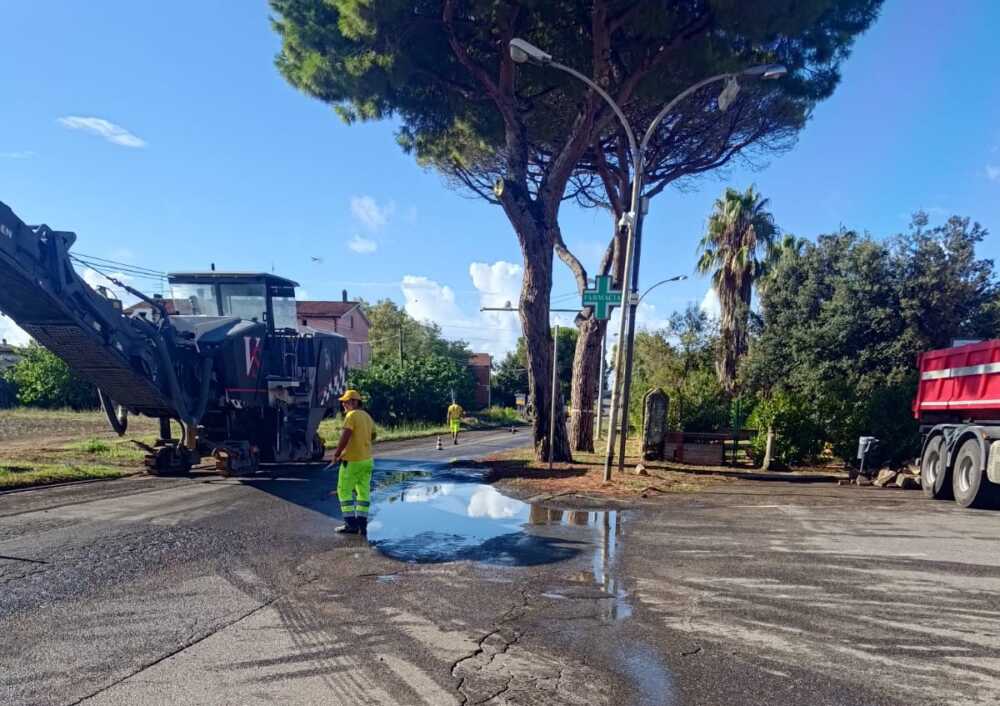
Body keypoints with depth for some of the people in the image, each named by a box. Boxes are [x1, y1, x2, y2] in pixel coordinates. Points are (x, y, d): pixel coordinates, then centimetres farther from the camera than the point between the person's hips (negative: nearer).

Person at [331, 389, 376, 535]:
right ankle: (362, 525, 13)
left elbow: (345, 437, -22)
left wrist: (336, 454, -14)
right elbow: (373, 435, 26)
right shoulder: (367, 417, 12)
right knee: (363, 492, 10)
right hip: (367, 460, 8)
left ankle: (351, 524, -1)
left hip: (352, 461, -8)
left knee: (344, 491, 2)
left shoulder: (352, 415, -13)